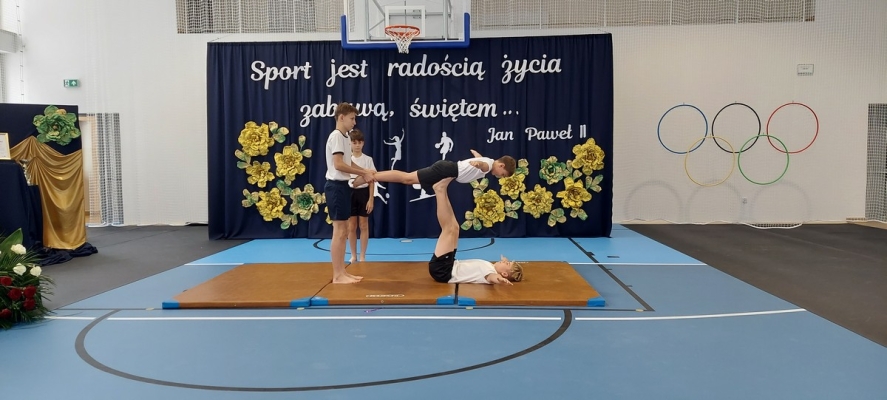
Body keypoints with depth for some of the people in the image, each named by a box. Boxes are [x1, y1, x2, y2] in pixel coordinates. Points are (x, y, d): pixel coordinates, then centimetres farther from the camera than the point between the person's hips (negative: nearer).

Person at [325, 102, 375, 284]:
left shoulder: (344, 137, 17)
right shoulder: (336, 136, -13)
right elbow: (339, 164, -21)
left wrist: (366, 171, 7)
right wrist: (363, 173, -15)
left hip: (342, 186, 10)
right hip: (336, 186, -10)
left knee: (343, 232, 12)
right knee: (339, 232, -8)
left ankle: (342, 272, 18)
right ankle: (337, 275, -3)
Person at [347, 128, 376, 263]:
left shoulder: (368, 159, 0)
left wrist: (371, 199, -7)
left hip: (363, 193, -1)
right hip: (350, 193, 1)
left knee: (364, 226, 4)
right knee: (351, 227, 5)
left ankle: (362, 256, 12)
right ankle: (353, 255, 16)